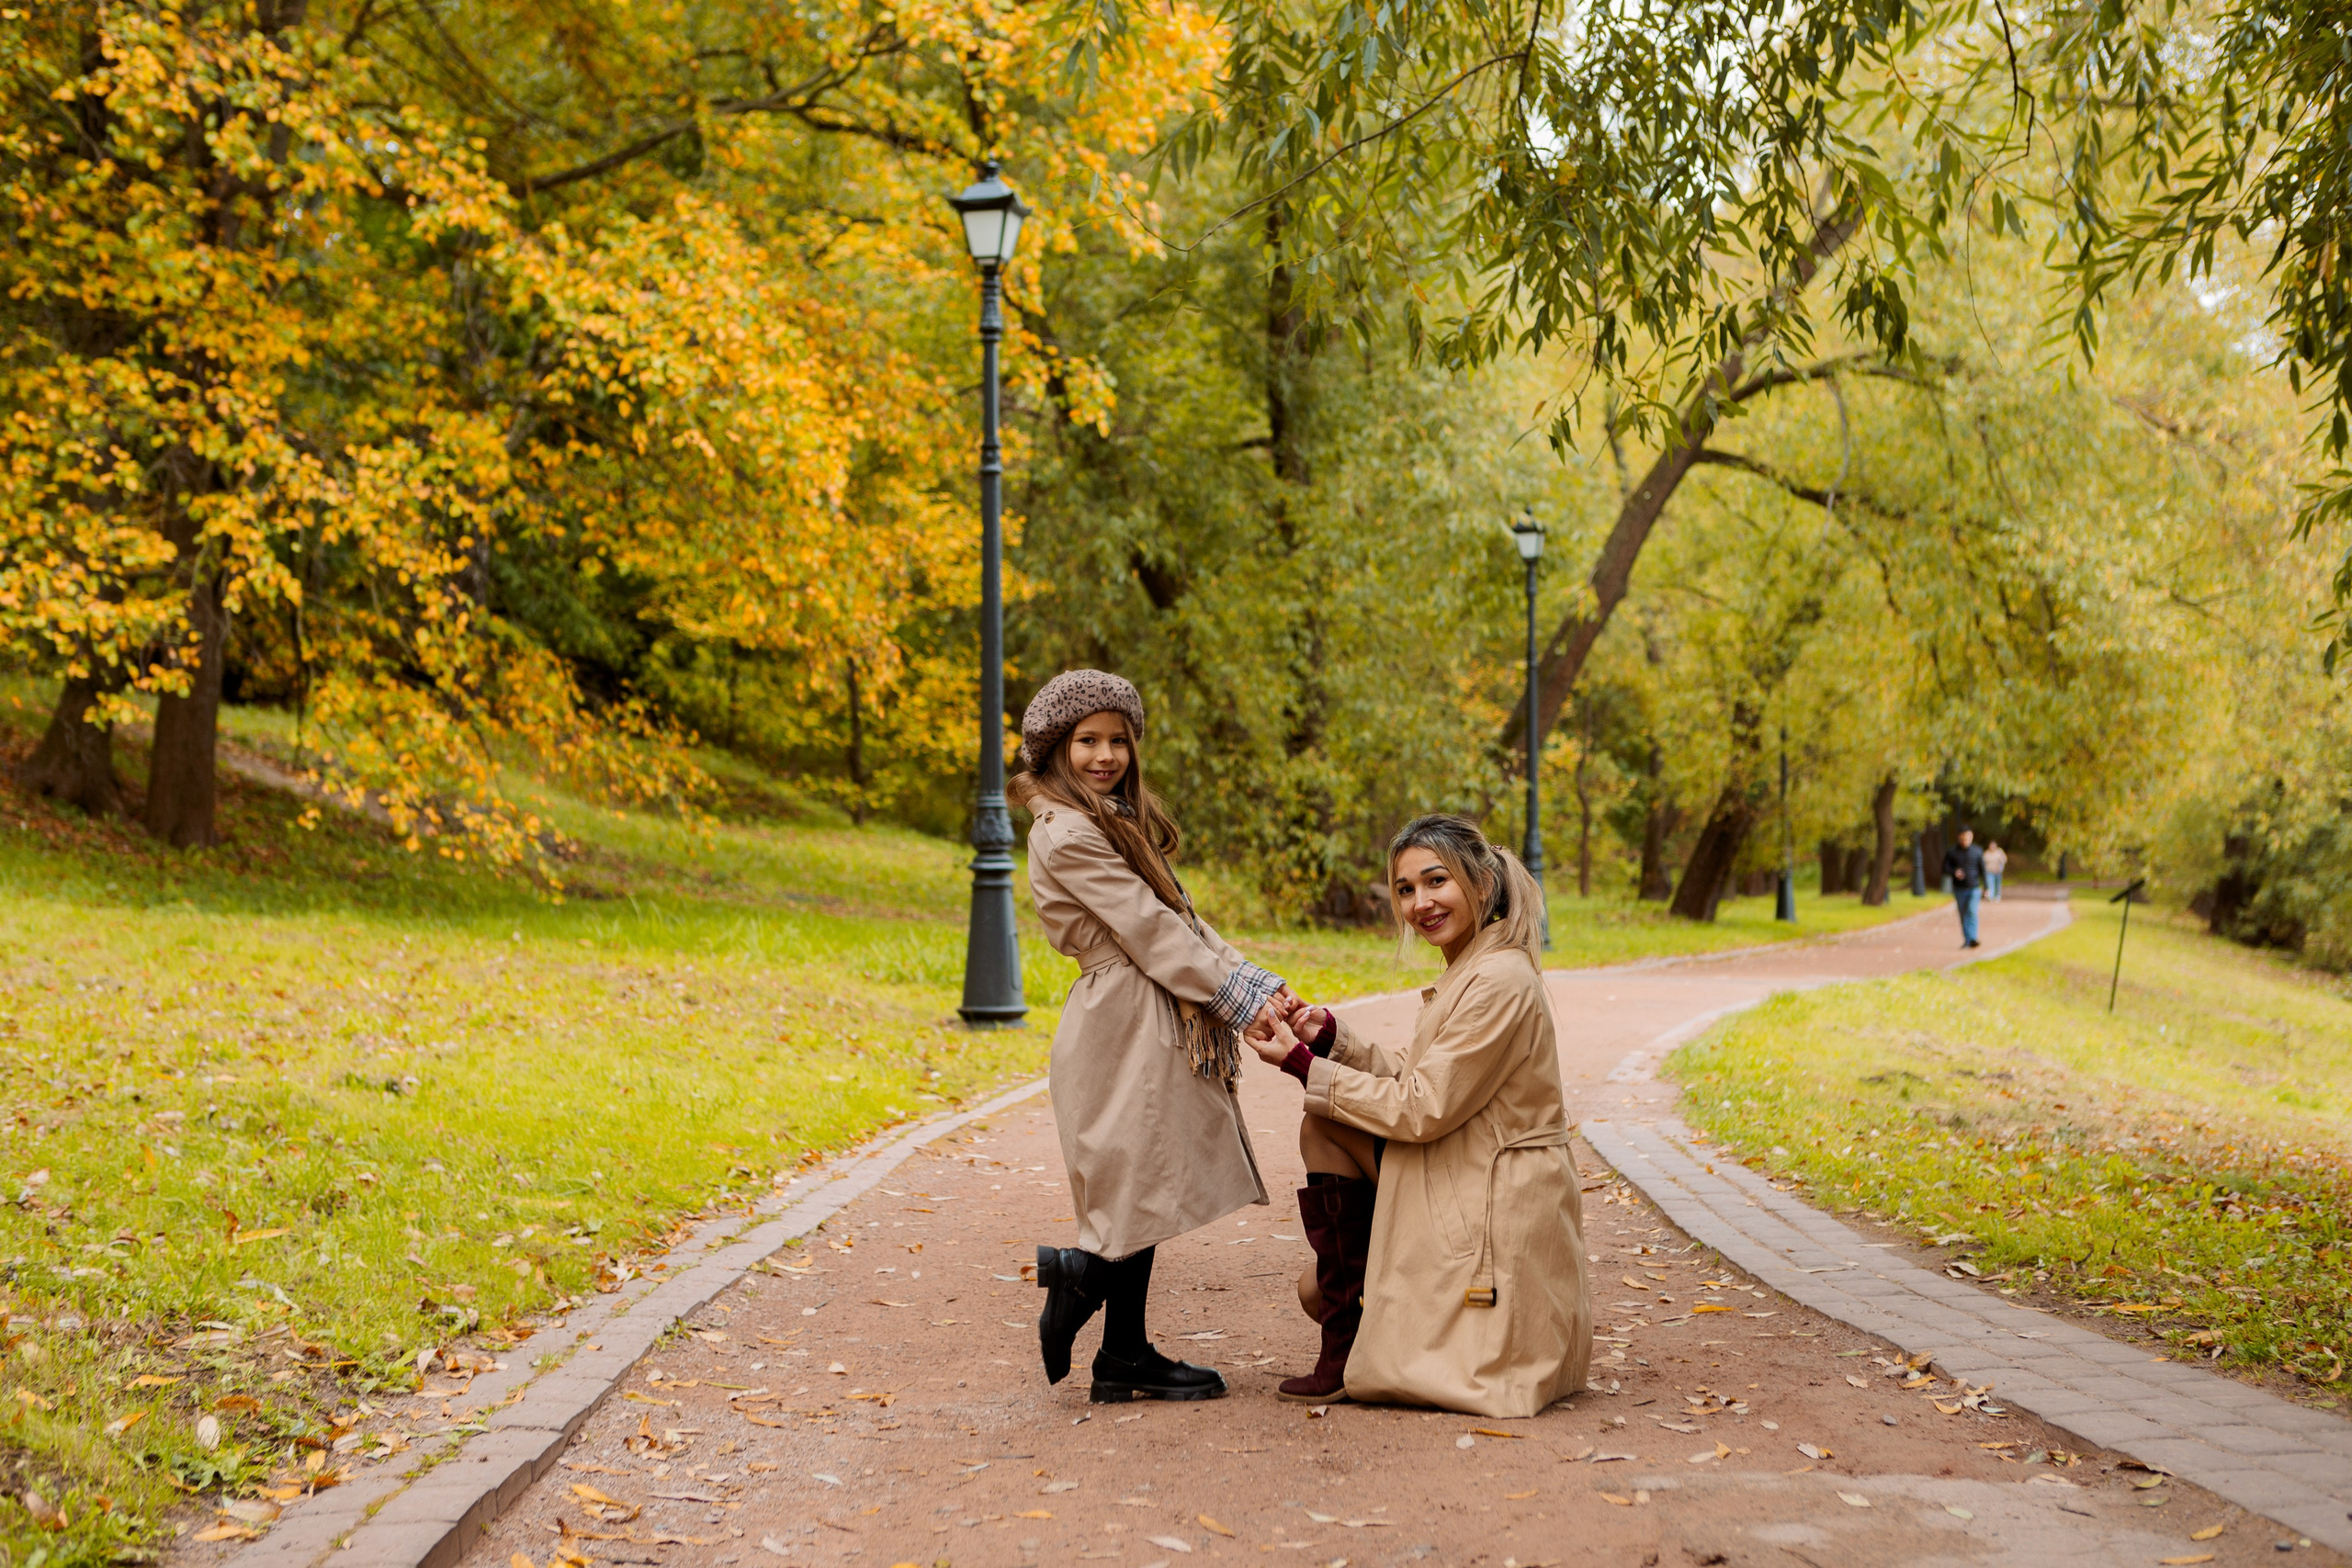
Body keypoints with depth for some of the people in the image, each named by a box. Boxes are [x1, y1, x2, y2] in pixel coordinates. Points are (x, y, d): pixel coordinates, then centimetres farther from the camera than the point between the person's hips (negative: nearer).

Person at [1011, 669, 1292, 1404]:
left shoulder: (1120, 820, 19)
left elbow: (1181, 918, 13)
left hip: (1154, 1025, 10)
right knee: (1139, 1184, -10)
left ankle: (1126, 1358, 15)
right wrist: (1237, 1001, -14)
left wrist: (1258, 984, 1)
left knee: (1147, 1192, 10)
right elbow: (1147, 928, -15)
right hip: (1125, 1022, -10)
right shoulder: (1068, 833, -12)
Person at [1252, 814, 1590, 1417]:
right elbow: (1410, 1073, 12)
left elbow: (1421, 1109, -20)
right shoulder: (1473, 970, 10)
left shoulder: (1498, 982, -21)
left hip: (1496, 1221, -10)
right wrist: (1330, 1036, -4)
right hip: (1467, 1195, 10)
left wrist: (1304, 1066, -13)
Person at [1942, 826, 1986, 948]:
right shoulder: (1951, 852, 1)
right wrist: (1954, 872, -20)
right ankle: (1966, 940, 13)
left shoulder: (1977, 851, 3)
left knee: (1972, 913, -15)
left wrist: (1986, 887, 2)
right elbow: (1945, 869, 1)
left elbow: (1983, 870, 7)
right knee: (1963, 915, 6)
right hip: (1959, 889, 1)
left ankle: (1972, 939, -21)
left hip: (1974, 888, -1)